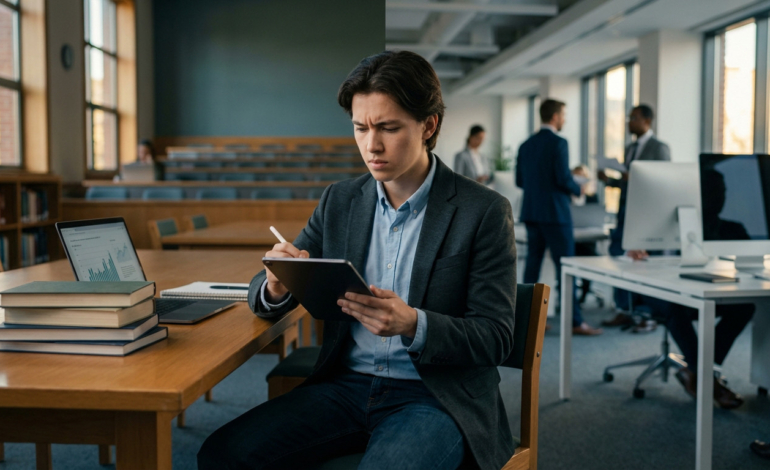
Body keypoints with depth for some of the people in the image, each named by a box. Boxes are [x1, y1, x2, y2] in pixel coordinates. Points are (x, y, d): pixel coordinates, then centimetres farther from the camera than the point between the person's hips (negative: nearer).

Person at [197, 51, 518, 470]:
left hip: (436, 398, -3)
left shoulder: (485, 211, -6)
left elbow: (495, 338, -8)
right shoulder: (339, 201, 7)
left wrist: (414, 325, -27)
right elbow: (263, 298, 10)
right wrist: (276, 286, -15)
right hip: (345, 385, 4)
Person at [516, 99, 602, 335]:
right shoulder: (558, 143, -11)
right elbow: (564, 179, -17)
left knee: (532, 264, 9)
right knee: (565, 267, -4)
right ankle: (575, 321, -1)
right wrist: (579, 189, 2)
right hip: (555, 213, -7)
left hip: (531, 212, 7)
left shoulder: (526, 145, 11)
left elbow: (520, 180, 13)